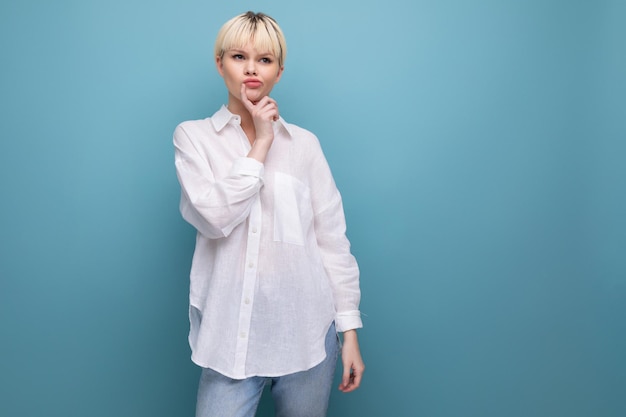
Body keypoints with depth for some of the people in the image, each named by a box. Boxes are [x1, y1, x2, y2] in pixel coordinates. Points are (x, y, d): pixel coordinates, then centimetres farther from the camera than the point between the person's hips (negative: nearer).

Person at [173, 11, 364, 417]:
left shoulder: (304, 143, 3)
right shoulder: (194, 136, 1)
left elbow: (332, 240, 3)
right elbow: (213, 217, -15)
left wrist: (350, 329, 2)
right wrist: (260, 144, -10)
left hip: (306, 333, 2)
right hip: (232, 335, -1)